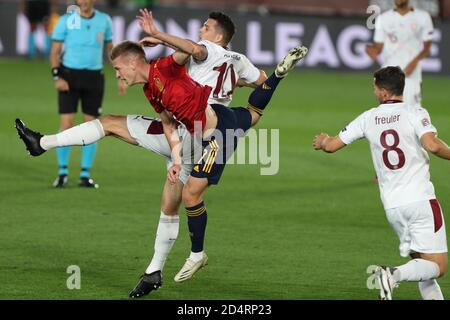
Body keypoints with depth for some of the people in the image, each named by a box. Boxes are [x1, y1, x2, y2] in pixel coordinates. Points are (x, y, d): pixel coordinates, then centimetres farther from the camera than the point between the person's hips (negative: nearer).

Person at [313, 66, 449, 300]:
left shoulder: (368, 118, 8)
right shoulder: (415, 113, -4)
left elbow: (332, 146, 13)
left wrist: (322, 141, 36)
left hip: (392, 206, 5)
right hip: (421, 200, -5)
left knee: (422, 263, 16)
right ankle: (395, 275, -29)